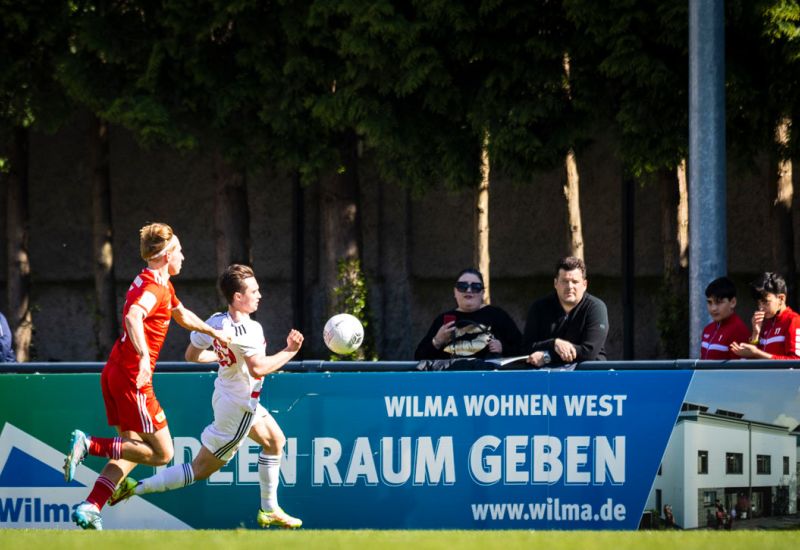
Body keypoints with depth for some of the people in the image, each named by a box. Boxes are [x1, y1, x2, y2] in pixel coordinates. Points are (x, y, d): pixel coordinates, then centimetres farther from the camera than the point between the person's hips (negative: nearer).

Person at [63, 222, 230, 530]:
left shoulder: (162, 285, 17)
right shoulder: (153, 288, -15)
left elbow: (182, 315, 36)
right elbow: (133, 317, -36)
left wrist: (215, 333, 43)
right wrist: (144, 356, -46)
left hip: (116, 372, 10)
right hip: (133, 377, -10)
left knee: (133, 451, 14)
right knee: (162, 453, -5)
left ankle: (90, 508, 5)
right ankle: (89, 445, -12)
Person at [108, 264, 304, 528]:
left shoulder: (215, 322, -5)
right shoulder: (248, 330, -30)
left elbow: (192, 354, 7)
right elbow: (258, 368, -41)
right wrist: (289, 351, -30)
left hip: (225, 395, 10)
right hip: (238, 411, -10)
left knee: (275, 440, 25)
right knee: (199, 470, 0)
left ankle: (269, 511, 32)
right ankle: (136, 488, 1)